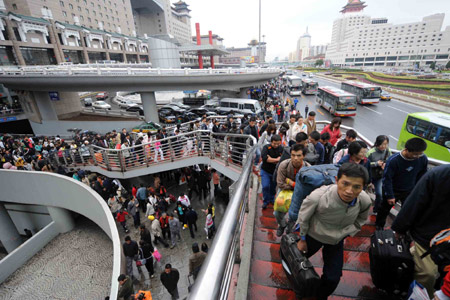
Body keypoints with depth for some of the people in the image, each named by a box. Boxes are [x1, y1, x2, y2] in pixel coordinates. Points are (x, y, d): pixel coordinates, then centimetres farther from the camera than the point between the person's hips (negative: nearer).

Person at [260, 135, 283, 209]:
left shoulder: (281, 149, -8)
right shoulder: (266, 147, -14)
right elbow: (264, 158, -29)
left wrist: (270, 159, -22)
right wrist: (276, 159, -23)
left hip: (275, 172, 3)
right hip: (265, 171, -2)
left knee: (273, 187, 15)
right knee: (265, 186, -11)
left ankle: (271, 199, 41)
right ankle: (266, 201, 11)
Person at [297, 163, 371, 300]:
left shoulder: (365, 201, -28)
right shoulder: (317, 197, -40)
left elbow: (361, 219, -1)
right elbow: (303, 218, -19)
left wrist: (342, 234, -9)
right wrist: (302, 239, -4)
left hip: (336, 240, 2)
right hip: (313, 235, -2)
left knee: (333, 278, 12)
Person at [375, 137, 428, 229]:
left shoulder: (423, 159, -16)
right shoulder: (393, 160, -29)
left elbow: (421, 175, 1)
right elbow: (387, 178, -20)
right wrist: (390, 196, -15)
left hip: (409, 191, 3)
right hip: (393, 190, -3)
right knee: (384, 209, 16)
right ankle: (379, 226, 38)